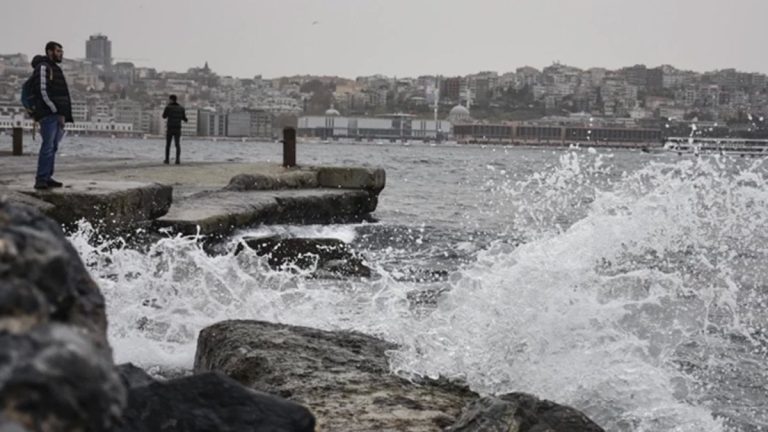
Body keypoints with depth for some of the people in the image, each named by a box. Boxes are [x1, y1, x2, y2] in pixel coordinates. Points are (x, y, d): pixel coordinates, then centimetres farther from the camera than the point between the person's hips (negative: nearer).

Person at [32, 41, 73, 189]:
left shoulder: (56, 69, 22)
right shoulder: (43, 67, -6)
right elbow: (42, 91, -16)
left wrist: (63, 115, 13)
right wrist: (56, 111, -17)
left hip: (57, 115, 9)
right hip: (48, 114, -9)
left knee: (53, 147, 8)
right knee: (48, 146, -13)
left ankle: (47, 178, 11)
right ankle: (41, 180, -14)